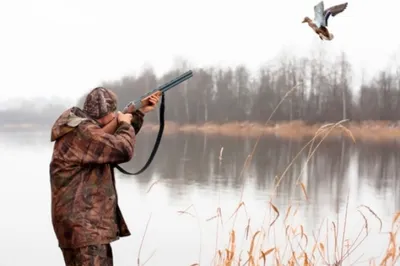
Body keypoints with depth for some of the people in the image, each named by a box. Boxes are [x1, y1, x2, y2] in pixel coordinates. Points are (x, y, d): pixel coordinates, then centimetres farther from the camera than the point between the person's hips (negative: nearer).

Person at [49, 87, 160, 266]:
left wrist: (139, 113, 23)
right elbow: (123, 149, -25)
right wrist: (124, 123, -6)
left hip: (90, 223, 11)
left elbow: (114, 141, 30)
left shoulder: (84, 128, 15)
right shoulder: (82, 132, -18)